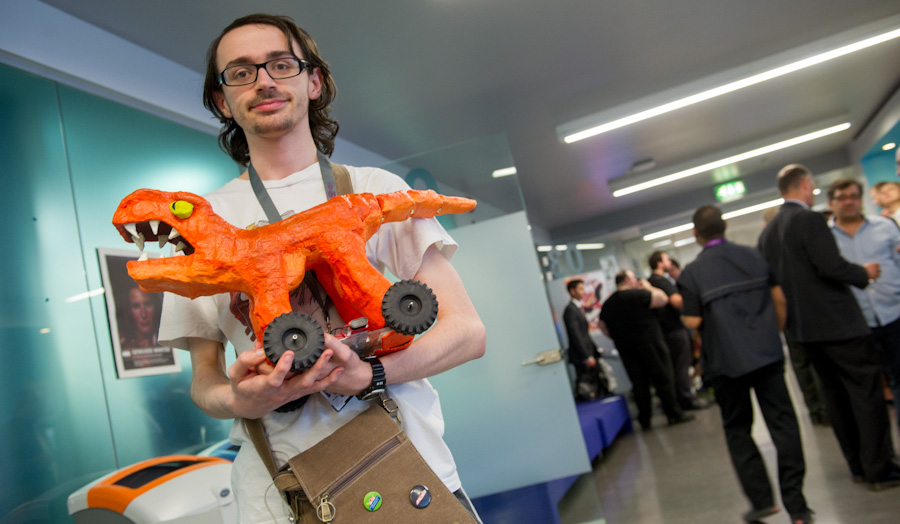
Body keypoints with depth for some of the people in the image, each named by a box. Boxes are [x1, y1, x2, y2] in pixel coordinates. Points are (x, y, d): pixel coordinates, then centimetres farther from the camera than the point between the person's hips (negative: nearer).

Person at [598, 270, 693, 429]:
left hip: (626, 349, 6)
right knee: (663, 378, 3)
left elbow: (603, 327, 15)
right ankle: (674, 415, 9)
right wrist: (648, 287, 4)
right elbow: (662, 298, -11)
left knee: (639, 383, 8)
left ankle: (645, 420, 11)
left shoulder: (607, 304, 9)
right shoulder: (637, 294, -11)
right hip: (649, 343, -6)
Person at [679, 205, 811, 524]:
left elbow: (693, 321, -10)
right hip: (768, 352, 3)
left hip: (726, 361, -2)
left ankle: (761, 498, 15)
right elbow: (780, 299, 4)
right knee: (782, 422, 6)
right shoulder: (754, 256, 2)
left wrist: (678, 305, 9)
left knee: (737, 429, 14)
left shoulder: (692, 273, -9)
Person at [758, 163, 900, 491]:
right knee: (866, 391, 2)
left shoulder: (767, 232, 10)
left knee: (836, 394, 15)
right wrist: (864, 273, -4)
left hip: (804, 326, 8)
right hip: (837, 321, -8)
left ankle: (859, 465, 23)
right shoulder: (809, 219, -14)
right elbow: (831, 266, -21)